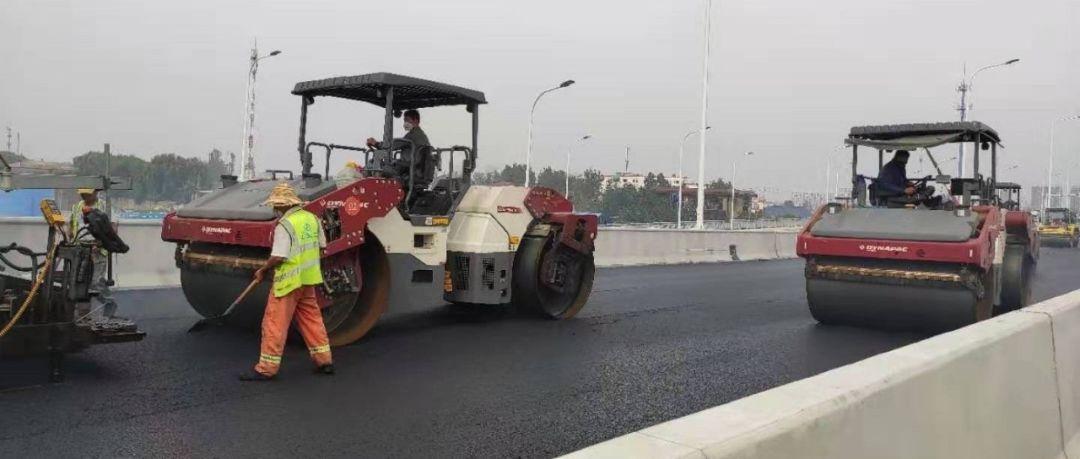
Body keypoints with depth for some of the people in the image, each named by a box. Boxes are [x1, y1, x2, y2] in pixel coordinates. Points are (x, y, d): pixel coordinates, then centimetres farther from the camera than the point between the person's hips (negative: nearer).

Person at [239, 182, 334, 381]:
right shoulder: (312, 218, 6)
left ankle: (266, 369, 5)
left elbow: (278, 257, -20)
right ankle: (324, 361, 20)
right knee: (312, 319, 17)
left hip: (289, 281, -8)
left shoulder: (284, 225, -17)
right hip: (309, 279, 8)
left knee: (275, 323, 0)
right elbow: (321, 246, 14)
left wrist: (262, 271, -5)